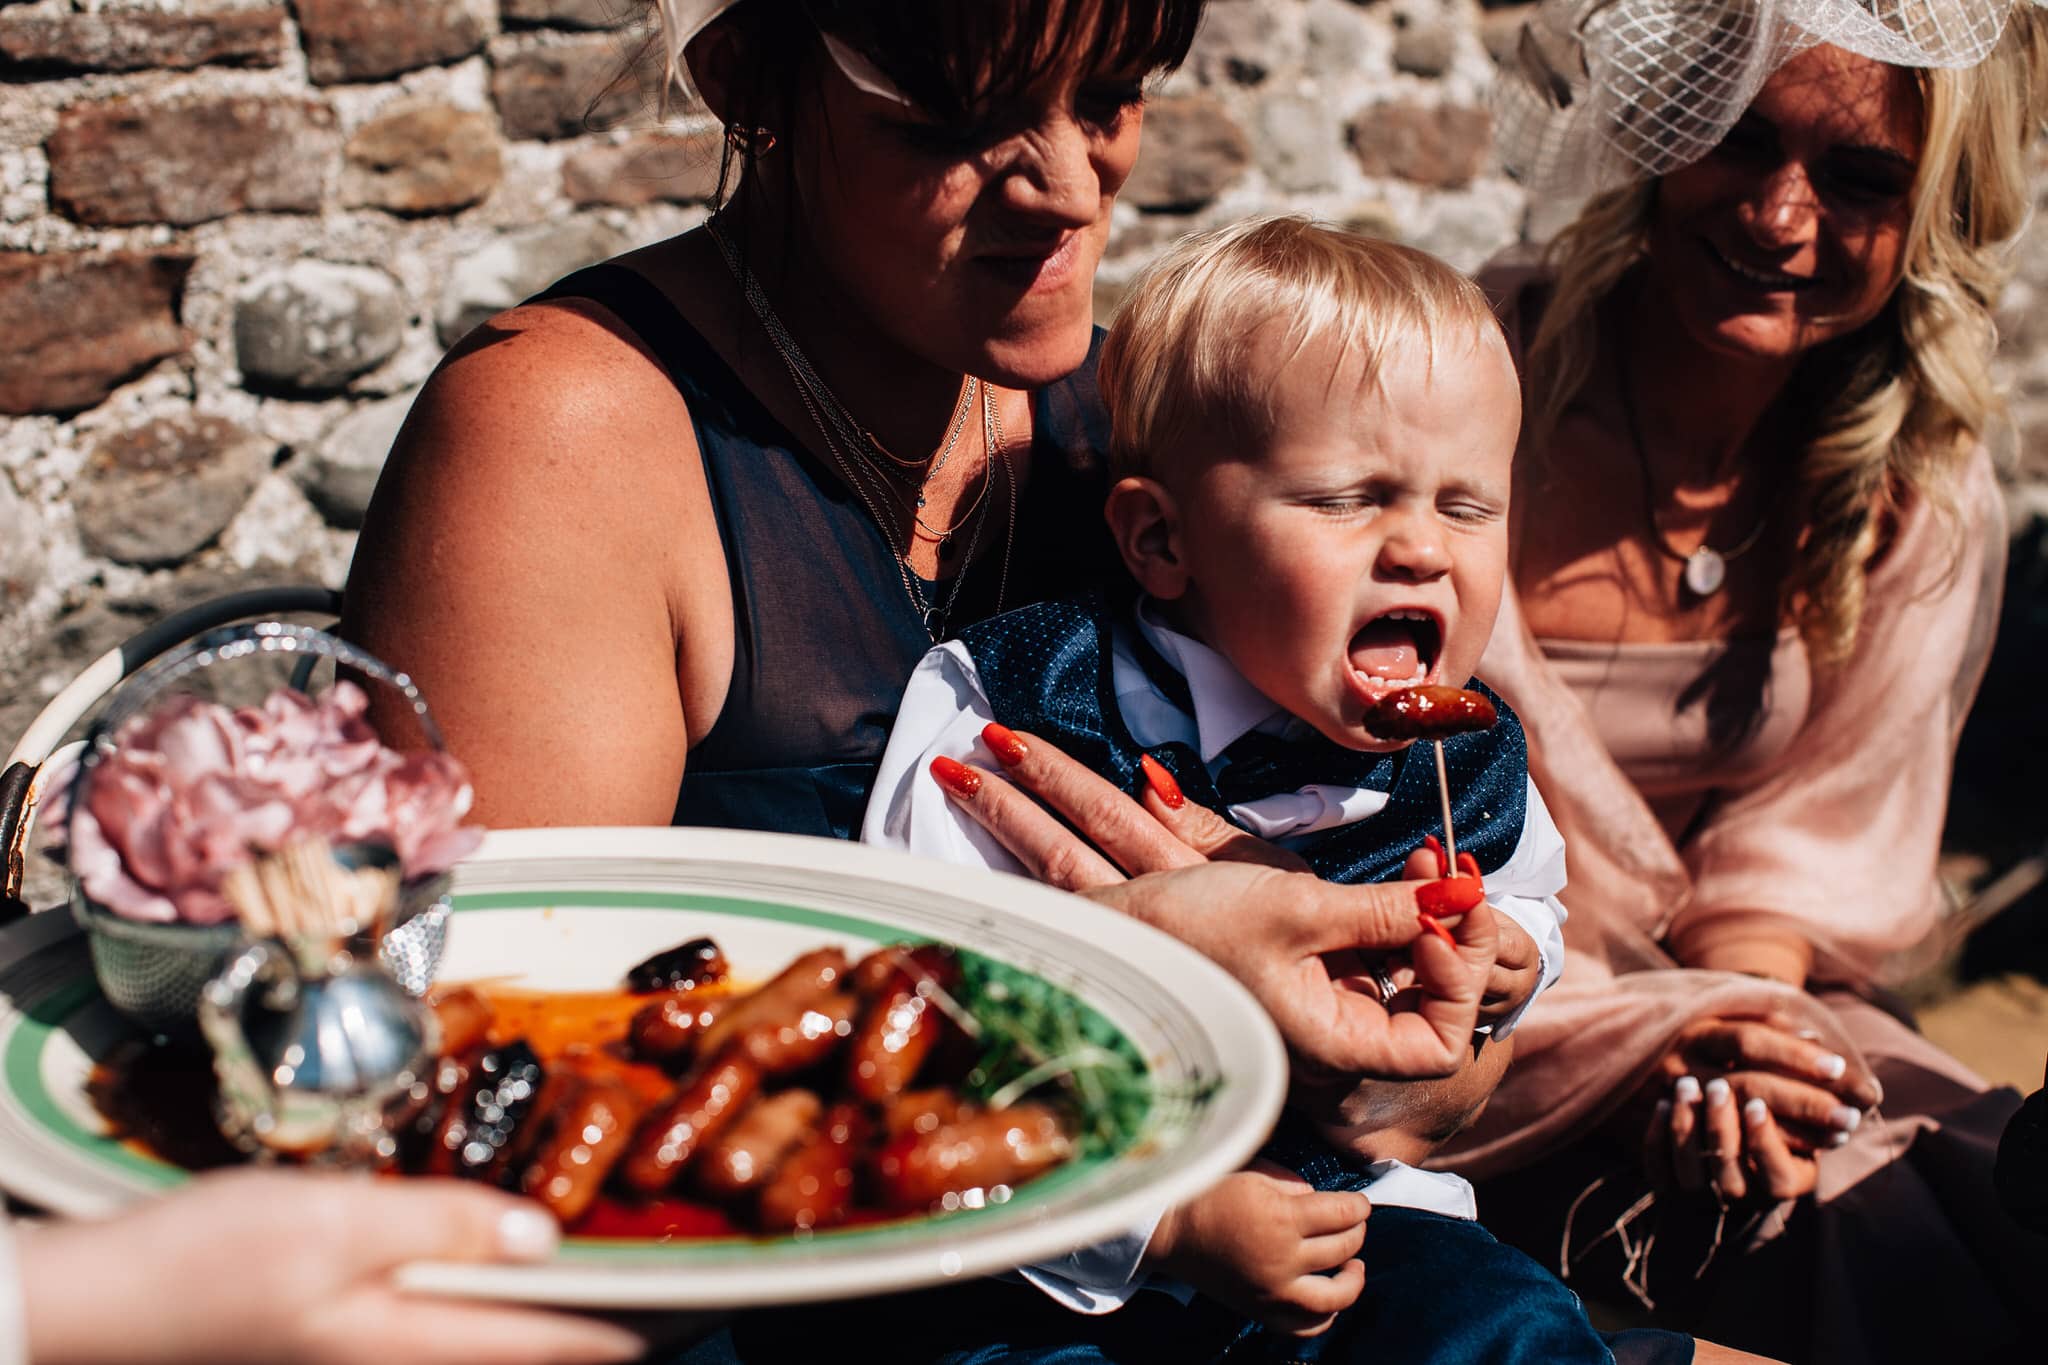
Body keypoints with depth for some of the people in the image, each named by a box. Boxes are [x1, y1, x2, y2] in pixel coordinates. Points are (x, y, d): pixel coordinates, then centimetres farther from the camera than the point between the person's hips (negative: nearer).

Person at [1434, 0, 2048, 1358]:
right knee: (1866, 1251, -26)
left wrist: (1734, 1035, -16)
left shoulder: (1925, 497, -2)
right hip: (1478, 1054, -5)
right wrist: (1645, 1041, -23)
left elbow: (1811, 836, 4)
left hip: (1730, 1000, 5)